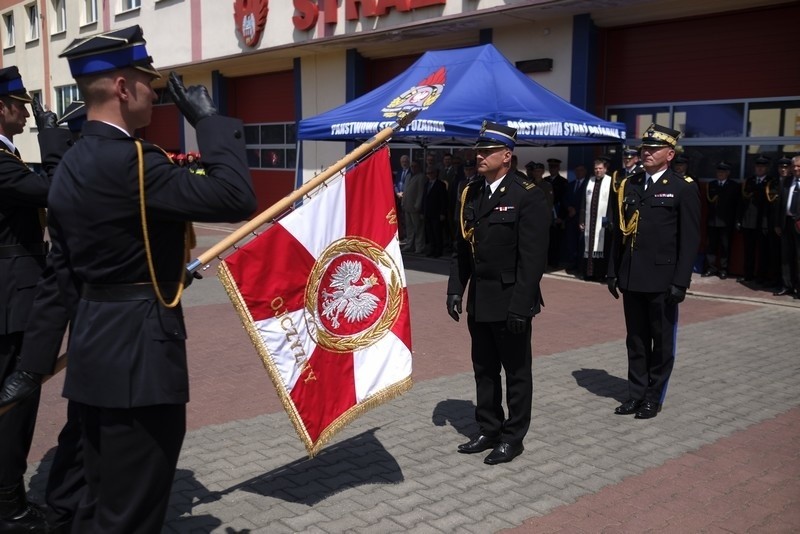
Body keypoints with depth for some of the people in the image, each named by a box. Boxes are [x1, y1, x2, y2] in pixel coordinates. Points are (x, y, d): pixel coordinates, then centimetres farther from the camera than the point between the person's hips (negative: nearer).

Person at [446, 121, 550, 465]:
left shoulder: (528, 196, -12)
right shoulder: (470, 194, 8)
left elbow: (533, 257, -16)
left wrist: (521, 305, -19)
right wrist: (455, 289, 6)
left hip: (510, 302, -6)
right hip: (478, 302, 7)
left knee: (516, 372, 8)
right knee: (484, 371, 16)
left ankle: (513, 437, 21)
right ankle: (488, 431, 30)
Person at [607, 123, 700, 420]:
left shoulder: (683, 188, -5)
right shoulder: (630, 185, 10)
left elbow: (690, 239, -8)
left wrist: (681, 282, -13)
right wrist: (613, 272, 9)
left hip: (662, 280, -4)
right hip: (632, 278, 5)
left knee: (661, 342, 8)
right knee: (635, 340, 13)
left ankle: (654, 396, 21)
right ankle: (636, 392, 24)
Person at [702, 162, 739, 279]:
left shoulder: (734, 186, 4)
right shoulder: (711, 185, 12)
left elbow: (735, 204, -1)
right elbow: (708, 200, 9)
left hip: (726, 222, -2)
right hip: (712, 221, 3)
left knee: (725, 247, 3)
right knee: (711, 245, 4)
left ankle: (723, 269, 9)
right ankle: (711, 267, 11)